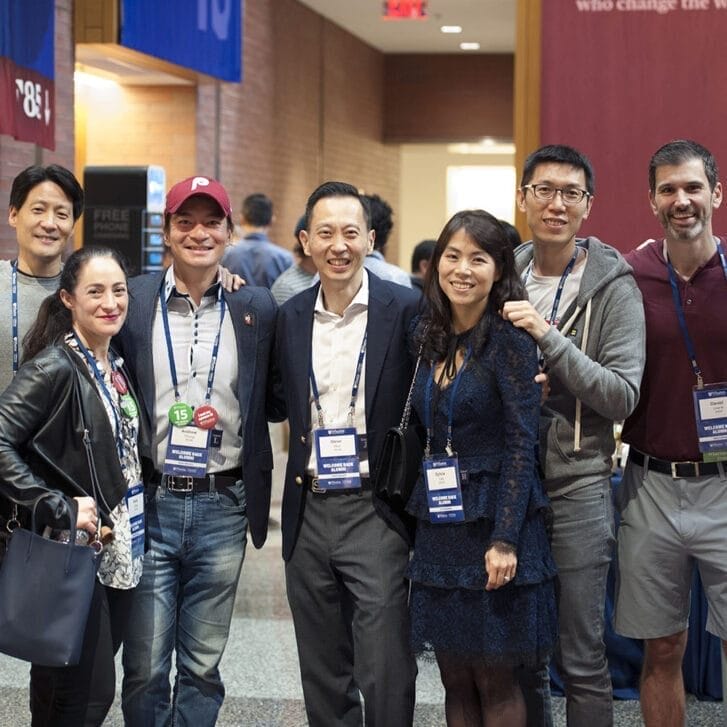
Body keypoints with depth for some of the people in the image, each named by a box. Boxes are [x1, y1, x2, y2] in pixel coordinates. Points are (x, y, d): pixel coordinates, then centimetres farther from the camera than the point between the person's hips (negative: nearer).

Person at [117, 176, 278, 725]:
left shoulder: (257, 308, 3)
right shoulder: (134, 300, 0)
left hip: (222, 506, 1)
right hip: (148, 500, -1)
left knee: (203, 666, 11)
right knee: (144, 668, 4)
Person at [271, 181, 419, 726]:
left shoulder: (406, 310, -8)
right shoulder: (290, 317, 7)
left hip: (376, 511, -5)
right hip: (310, 512, 5)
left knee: (384, 674, -3)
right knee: (322, 674, 15)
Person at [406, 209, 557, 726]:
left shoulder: (510, 339, -10)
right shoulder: (430, 336, 8)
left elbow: (522, 444, -14)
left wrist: (505, 540, -18)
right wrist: (418, 510, 6)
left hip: (494, 523, -6)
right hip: (439, 523, 6)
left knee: (495, 682, 3)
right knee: (455, 679, 11)